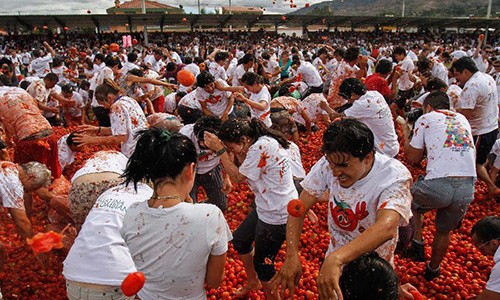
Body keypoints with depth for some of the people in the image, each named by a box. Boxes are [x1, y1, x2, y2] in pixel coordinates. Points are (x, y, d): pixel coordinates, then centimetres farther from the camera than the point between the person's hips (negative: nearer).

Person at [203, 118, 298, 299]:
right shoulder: (261, 142, 2)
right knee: (239, 239, 24)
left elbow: (238, 177, -16)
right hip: (266, 208, 10)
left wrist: (220, 150, -13)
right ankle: (253, 281, 46)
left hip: (277, 215, -10)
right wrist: (238, 151, -6)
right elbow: (245, 169, 6)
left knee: (262, 262, 5)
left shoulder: (261, 147, -26)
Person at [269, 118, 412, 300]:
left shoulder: (394, 176, -31)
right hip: (335, 256, 3)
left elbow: (386, 227, -48)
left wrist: (335, 259, -61)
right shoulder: (328, 164, -20)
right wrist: (292, 256, -31)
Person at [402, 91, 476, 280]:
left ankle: (417, 244, 24)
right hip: (467, 189, 5)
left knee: (411, 201, 30)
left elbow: (414, 158, 10)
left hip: (438, 185, -4)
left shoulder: (425, 119, 10)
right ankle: (433, 269, 46)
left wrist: (406, 136, 26)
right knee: (444, 231, 28)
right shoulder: (463, 119, 23)